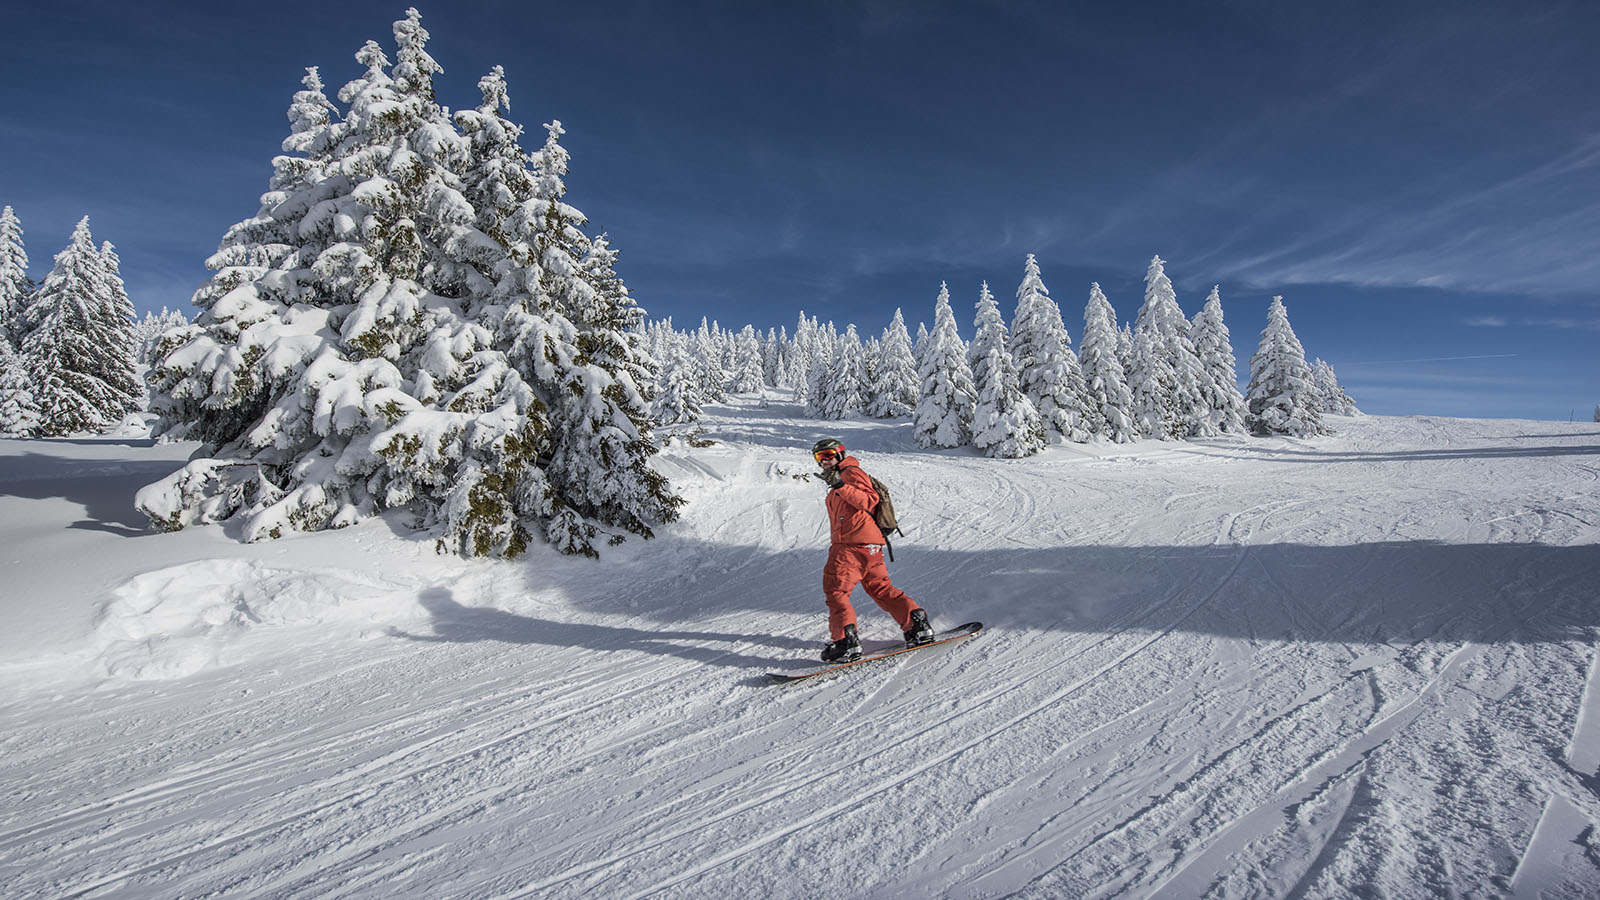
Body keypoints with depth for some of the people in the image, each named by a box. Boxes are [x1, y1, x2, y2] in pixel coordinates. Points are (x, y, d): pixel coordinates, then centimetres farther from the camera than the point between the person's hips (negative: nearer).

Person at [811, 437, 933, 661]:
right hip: (870, 545, 11)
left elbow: (869, 500, -18)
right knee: (880, 588, 14)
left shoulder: (851, 472, -2)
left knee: (835, 590, -8)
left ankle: (846, 641, -12)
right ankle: (918, 624, 13)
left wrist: (842, 487, -27)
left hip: (853, 544, -11)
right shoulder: (839, 480, 28)